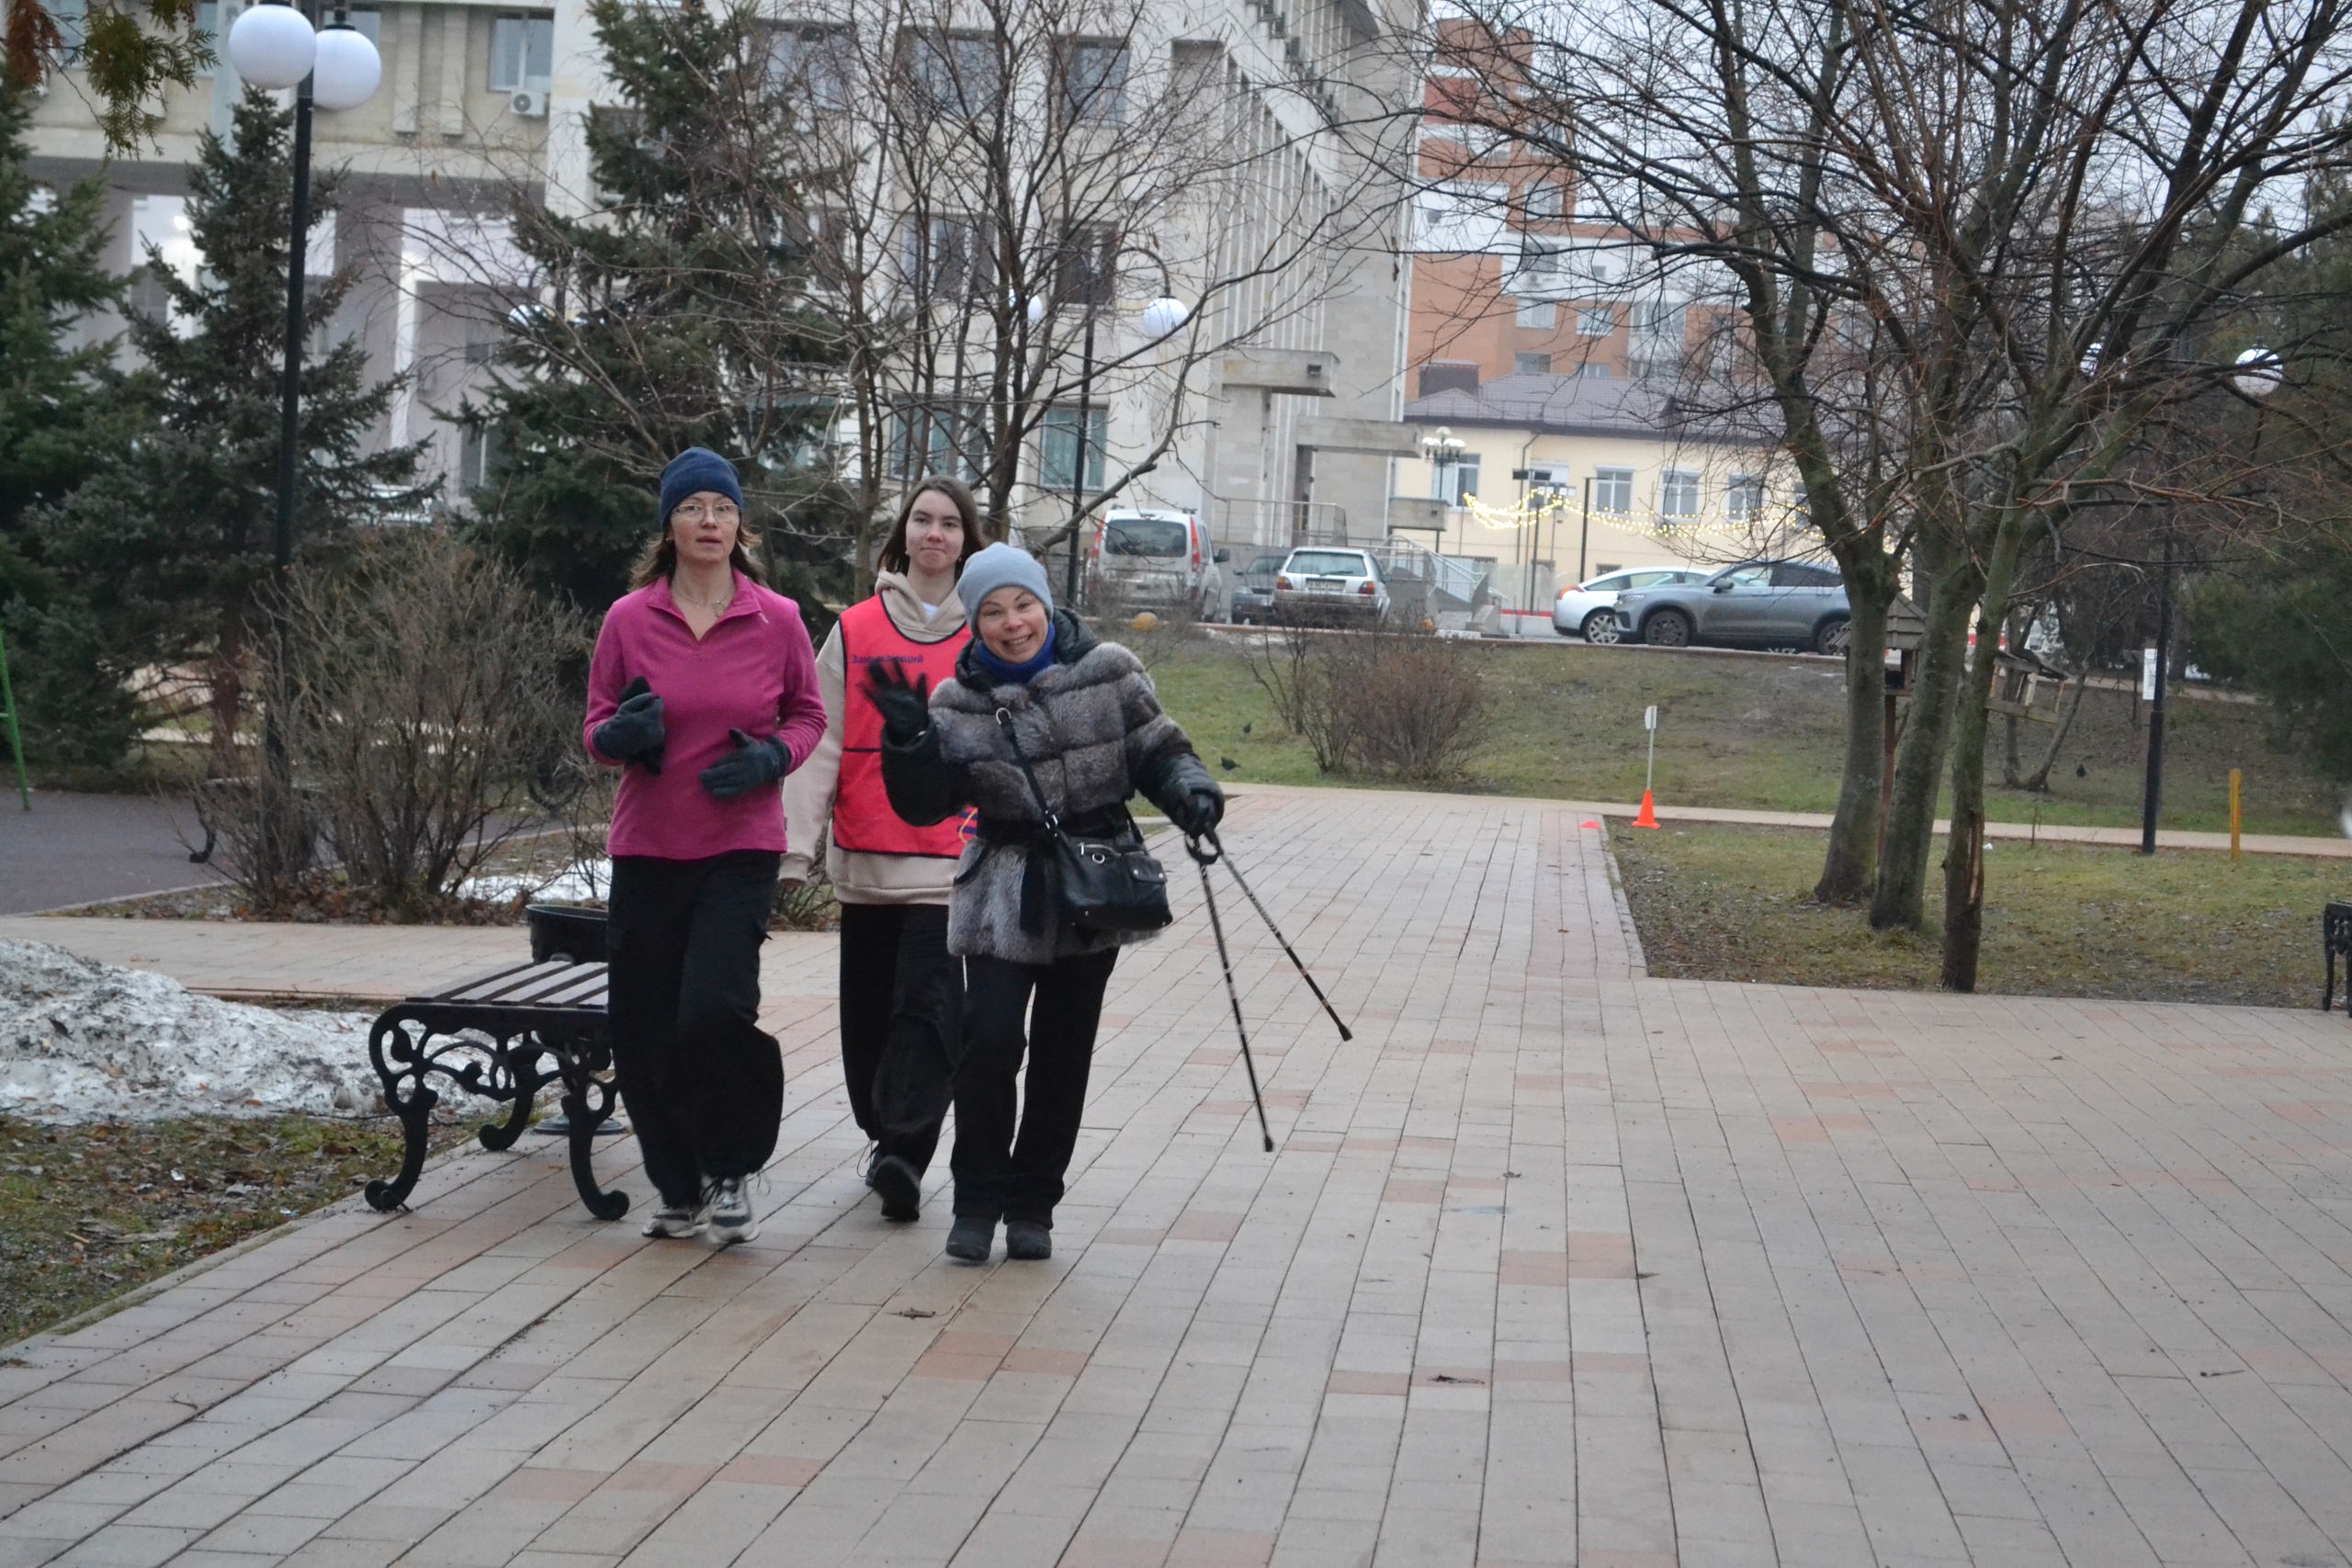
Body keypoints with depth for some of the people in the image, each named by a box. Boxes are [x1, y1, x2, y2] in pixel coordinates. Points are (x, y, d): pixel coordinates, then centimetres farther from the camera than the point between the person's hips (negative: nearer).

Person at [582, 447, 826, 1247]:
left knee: (714, 1013, -17)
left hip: (741, 849, -2)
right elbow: (597, 729, 8)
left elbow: (809, 714, 12)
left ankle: (729, 1173, 7)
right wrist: (621, 736, -15)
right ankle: (679, 1191, 22)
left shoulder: (778, 620, 0)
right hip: (647, 849, 2)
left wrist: (773, 756, -8)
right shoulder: (628, 619, 0)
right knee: (643, 1031, 4)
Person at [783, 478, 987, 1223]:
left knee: (929, 1007, -12)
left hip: (954, 858, -2)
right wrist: (795, 842, -4)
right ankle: (885, 1137, 25)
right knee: (869, 1013, 9)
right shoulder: (855, 631, 6)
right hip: (867, 856, 2)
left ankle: (905, 1155, -15)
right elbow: (821, 743, 4)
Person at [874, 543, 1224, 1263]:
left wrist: (1188, 789, -14)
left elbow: (1157, 749, 6)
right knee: (990, 1042, -14)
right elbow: (926, 805, -4)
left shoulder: (1106, 672, -1)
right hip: (1004, 899, -1)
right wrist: (909, 739, -20)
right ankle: (978, 1199, 3)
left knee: (1064, 1055, 7)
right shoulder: (958, 703, 0)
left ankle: (1032, 1205, 20)